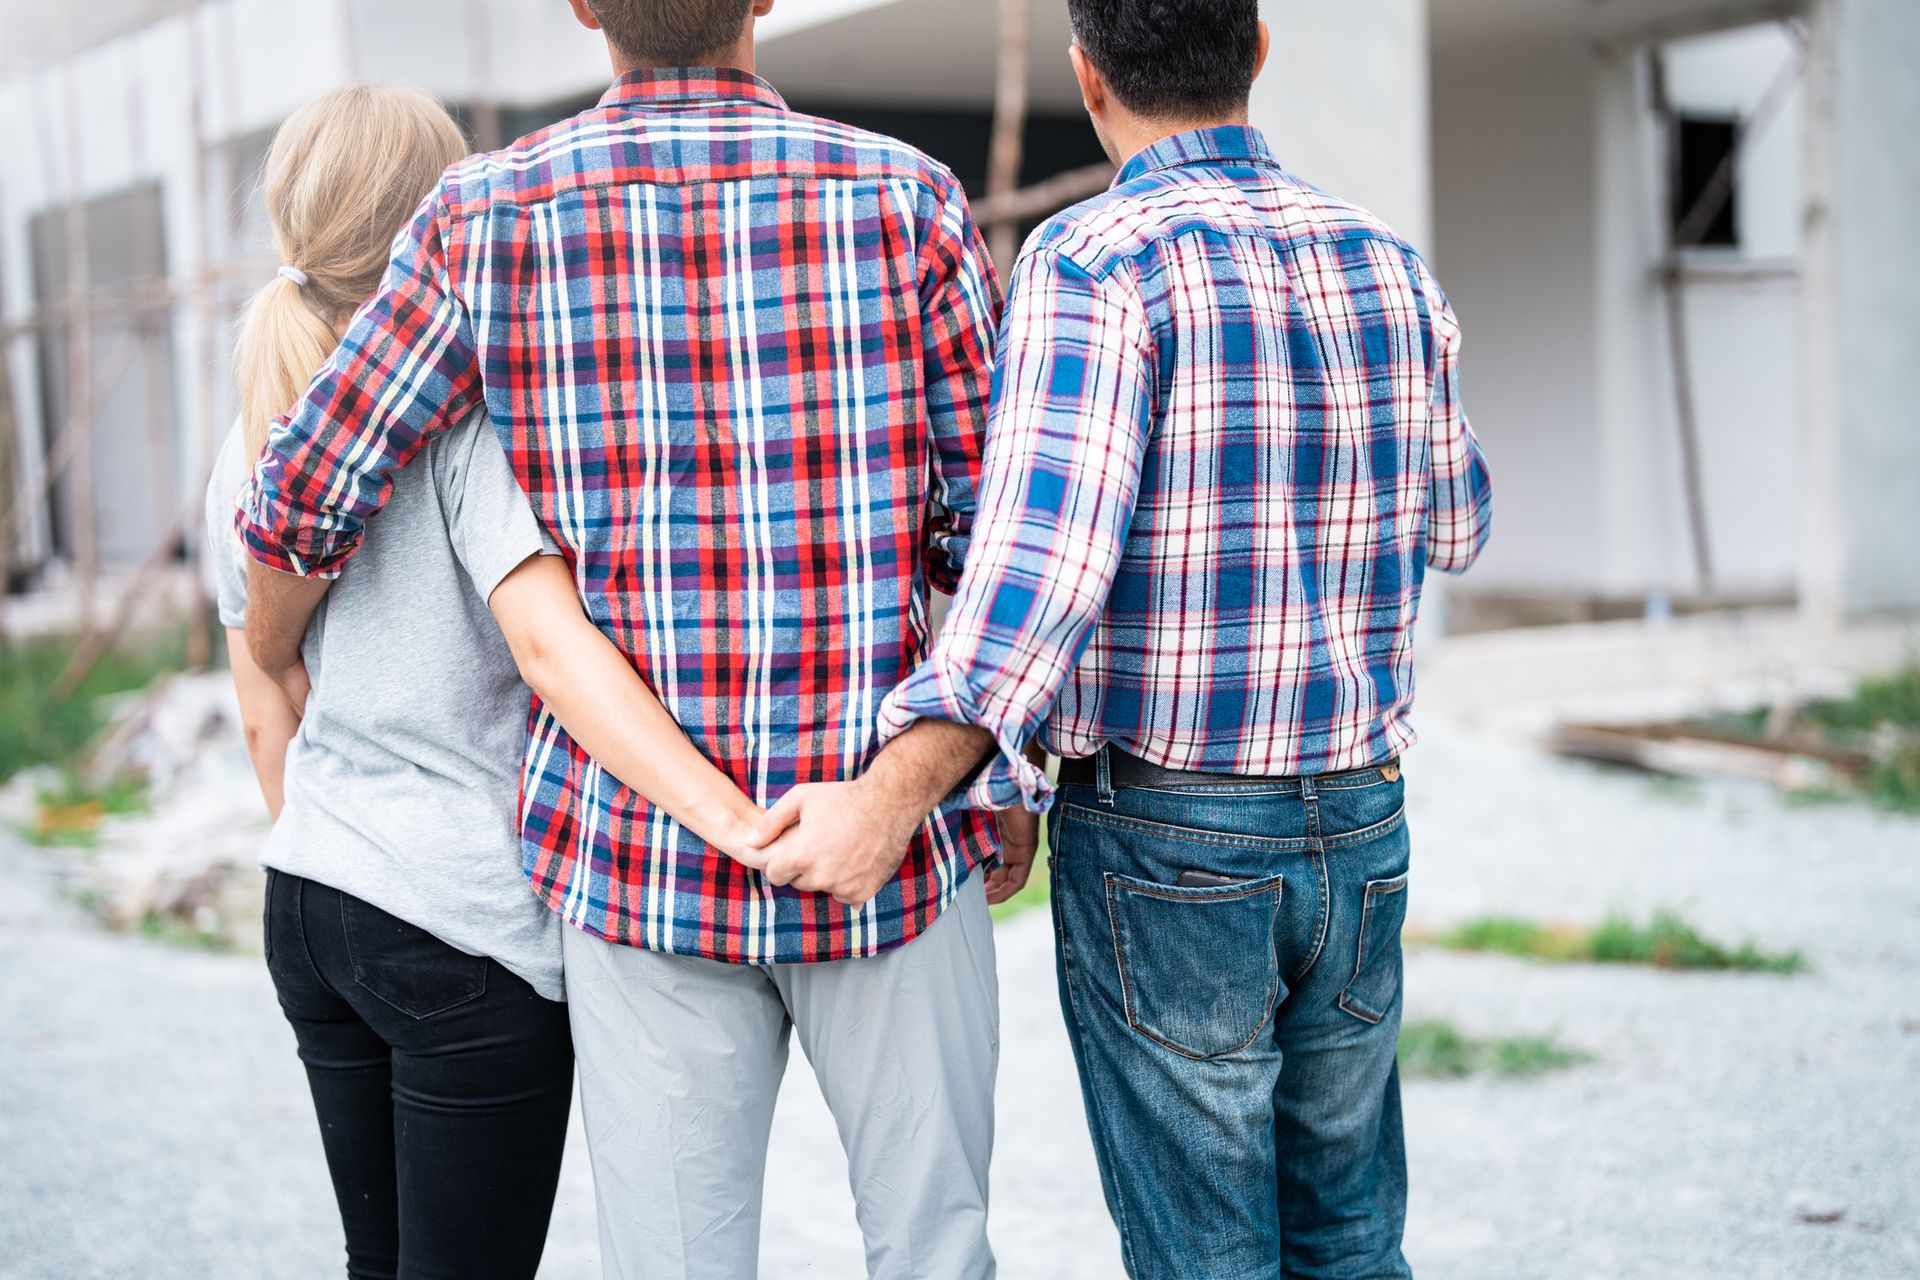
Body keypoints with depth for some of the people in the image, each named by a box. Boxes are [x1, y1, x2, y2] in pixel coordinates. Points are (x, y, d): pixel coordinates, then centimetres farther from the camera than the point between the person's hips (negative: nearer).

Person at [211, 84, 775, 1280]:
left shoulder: (248, 448, 9)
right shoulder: (468, 409, -13)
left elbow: (268, 721, 14)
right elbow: (548, 639, -26)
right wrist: (727, 814, -33)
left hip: (307, 908, 7)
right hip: (466, 925, -7)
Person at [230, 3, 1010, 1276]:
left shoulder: (486, 220, -3)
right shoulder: (907, 199, -5)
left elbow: (304, 499, 1)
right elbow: (995, 545, -3)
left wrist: (270, 663, 22)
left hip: (639, 863, 1)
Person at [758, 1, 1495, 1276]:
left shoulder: (1094, 265, -15)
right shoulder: (1388, 265, 4)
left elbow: (1050, 563, -28)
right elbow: (1453, 528, 19)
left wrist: (889, 798, -33)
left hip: (1162, 846, -5)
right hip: (1359, 832, 6)